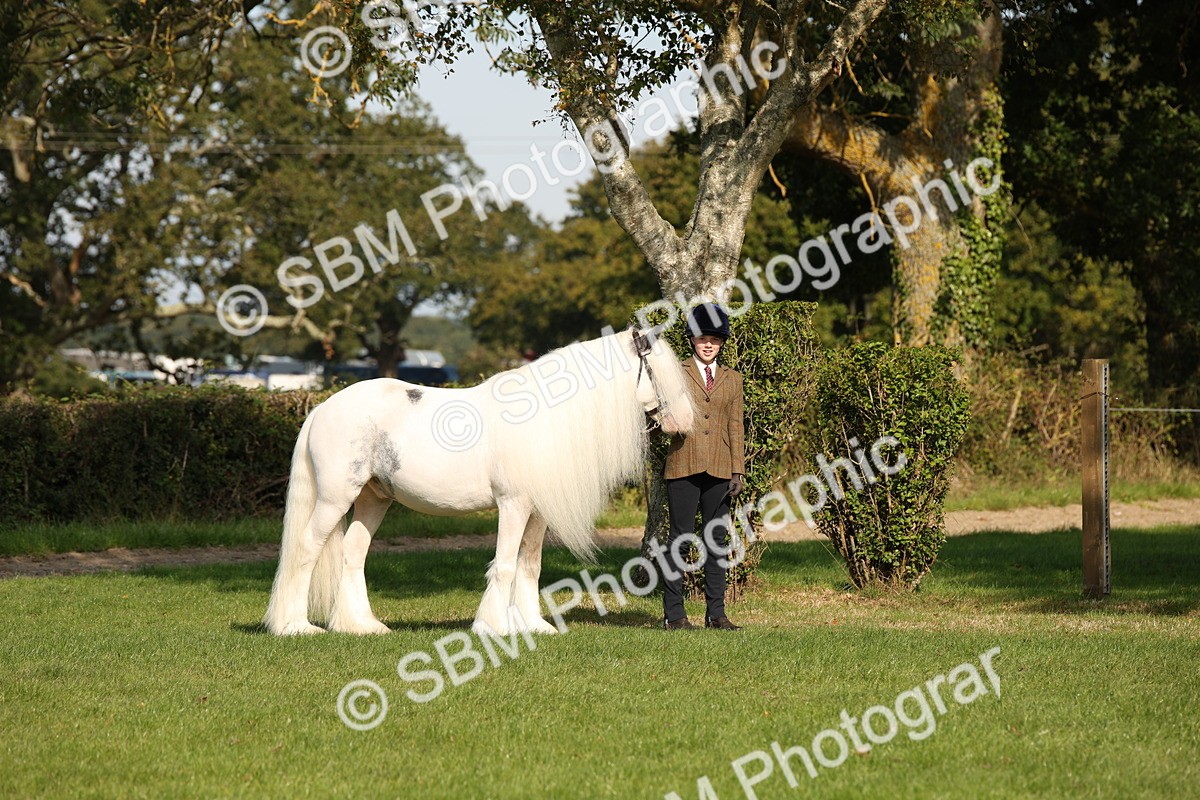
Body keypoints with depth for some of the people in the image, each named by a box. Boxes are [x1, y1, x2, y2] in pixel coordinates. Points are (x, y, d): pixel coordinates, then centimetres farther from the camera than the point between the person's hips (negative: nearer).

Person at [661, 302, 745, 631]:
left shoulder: (732, 378, 16)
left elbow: (735, 426, 13)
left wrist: (738, 470, 6)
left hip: (719, 469, 3)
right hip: (683, 467, -3)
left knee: (717, 538, 3)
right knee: (680, 536, -5)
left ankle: (716, 612, 7)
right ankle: (673, 613, -2)